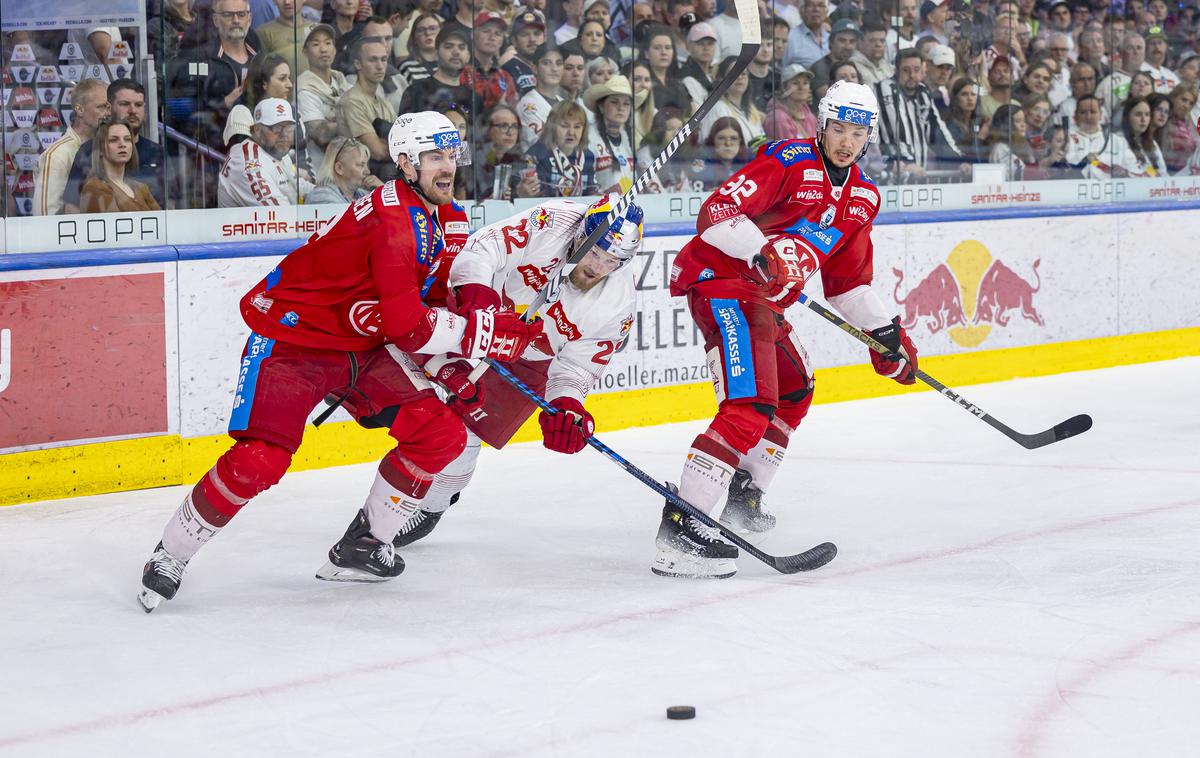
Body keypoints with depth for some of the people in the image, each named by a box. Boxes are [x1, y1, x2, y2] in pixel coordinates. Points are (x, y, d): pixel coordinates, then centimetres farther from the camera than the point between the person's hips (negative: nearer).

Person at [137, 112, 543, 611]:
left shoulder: (450, 220, 4)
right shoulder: (390, 218, -27)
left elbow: (435, 302, 15)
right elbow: (404, 324, -31)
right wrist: (488, 332, -27)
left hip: (363, 346, 9)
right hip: (292, 338, -8)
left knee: (441, 432, -6)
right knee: (261, 459, -22)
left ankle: (360, 549, 8)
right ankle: (169, 556, -2)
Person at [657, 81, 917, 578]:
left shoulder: (862, 197, 13)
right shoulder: (787, 162, -14)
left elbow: (849, 279, 22)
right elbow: (717, 212, -23)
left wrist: (885, 332, 16)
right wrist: (762, 253, -36)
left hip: (764, 298, 10)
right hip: (721, 281, -10)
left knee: (794, 392, 27)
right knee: (751, 405, -24)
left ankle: (740, 497, 40)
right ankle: (682, 529, -32)